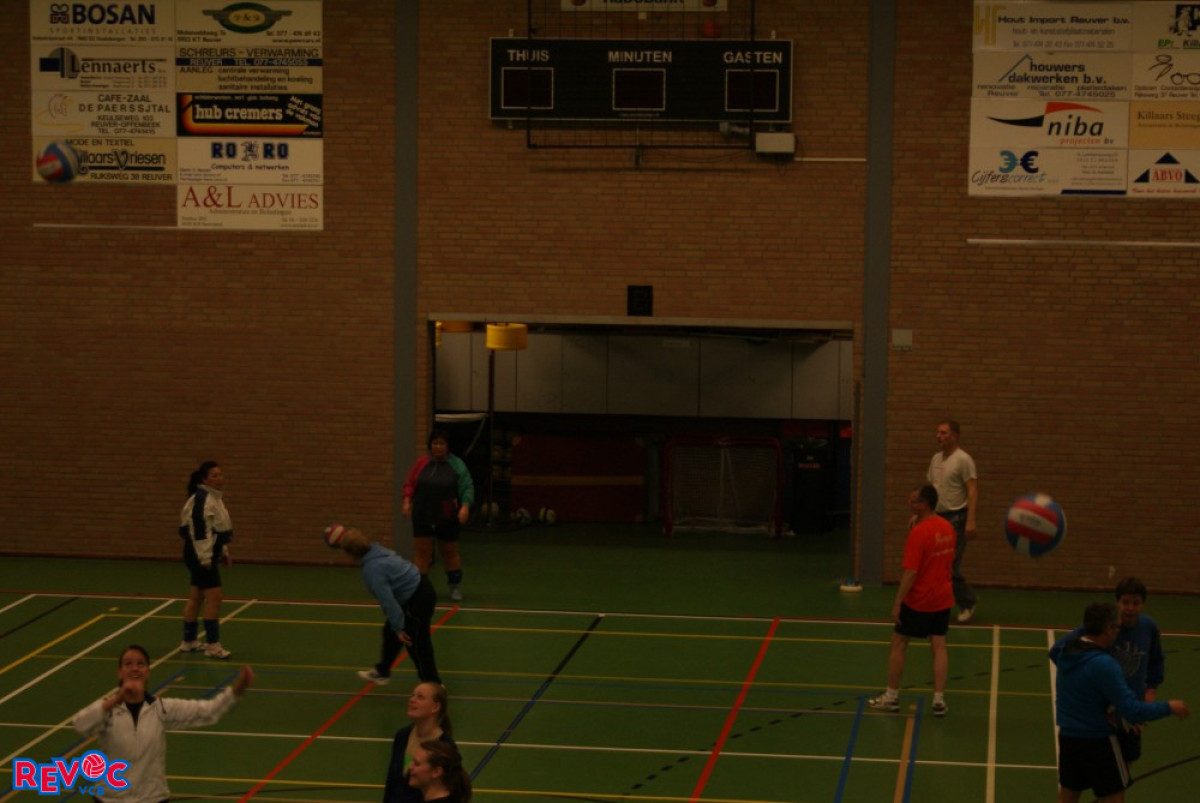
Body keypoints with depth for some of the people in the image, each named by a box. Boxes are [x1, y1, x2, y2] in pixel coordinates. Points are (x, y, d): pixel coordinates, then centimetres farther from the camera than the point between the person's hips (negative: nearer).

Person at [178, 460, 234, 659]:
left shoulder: (216, 498, 15)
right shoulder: (201, 499, -17)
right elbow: (198, 529, -22)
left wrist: (224, 551, 22)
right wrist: (205, 558, -22)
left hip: (209, 553, 10)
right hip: (201, 554, -10)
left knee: (196, 597, 15)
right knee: (214, 597, -11)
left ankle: (189, 641, 24)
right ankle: (212, 645, -7)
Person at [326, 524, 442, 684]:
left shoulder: (372, 569, -24)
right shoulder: (376, 550, 1)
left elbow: (388, 602, -24)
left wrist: (398, 628, -18)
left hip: (417, 601, -10)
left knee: (417, 646, 0)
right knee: (390, 632, 24)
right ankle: (381, 672, 40)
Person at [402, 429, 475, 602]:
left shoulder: (457, 465, -2)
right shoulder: (422, 462, 3)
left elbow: (467, 488, -6)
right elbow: (410, 484, 7)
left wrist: (465, 506, -20)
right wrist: (407, 500, -9)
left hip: (447, 518, -1)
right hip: (423, 516, 1)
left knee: (450, 552, 11)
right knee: (421, 552, -2)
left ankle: (455, 587, 25)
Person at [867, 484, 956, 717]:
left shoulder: (918, 533, -21)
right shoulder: (947, 527, 3)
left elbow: (911, 572, -22)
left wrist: (897, 603, -18)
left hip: (918, 601, -6)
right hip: (942, 598, 7)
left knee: (898, 644, 8)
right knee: (939, 646, 8)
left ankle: (892, 696, 16)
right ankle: (939, 699, 5)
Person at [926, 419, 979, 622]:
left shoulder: (963, 459, -9)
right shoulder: (936, 459, 13)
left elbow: (972, 491, -14)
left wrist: (971, 521, -22)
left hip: (956, 517, -7)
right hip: (938, 516, 7)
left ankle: (968, 602, 11)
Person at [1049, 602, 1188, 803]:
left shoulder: (1066, 648, -3)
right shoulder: (1104, 665, -25)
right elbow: (1133, 711, -24)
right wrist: (1169, 707, -11)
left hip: (1067, 736, 7)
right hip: (1097, 740, -7)